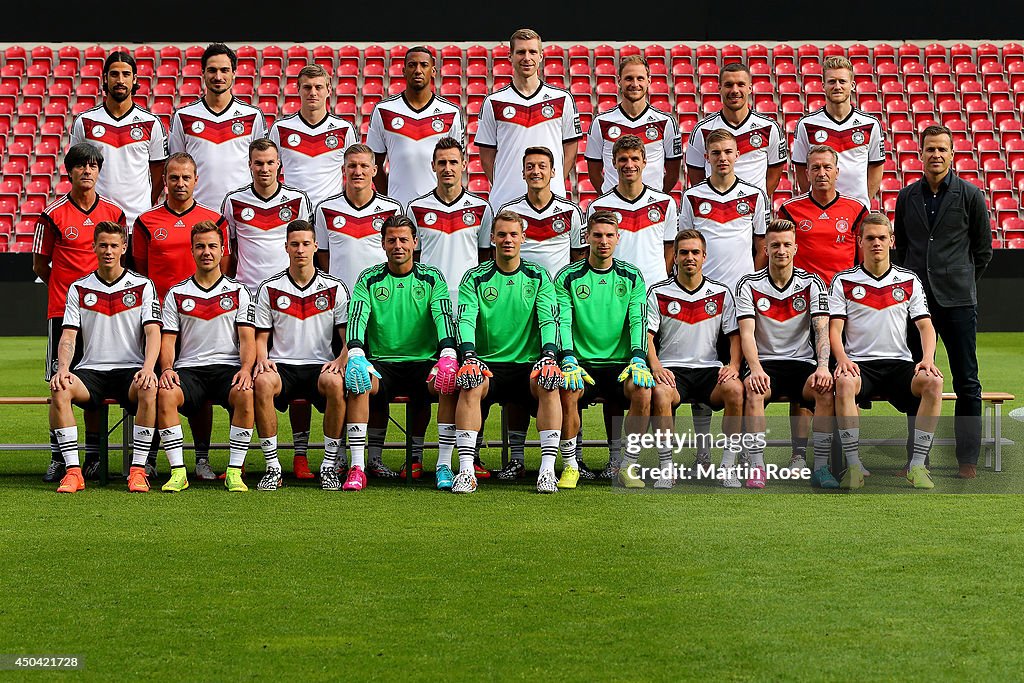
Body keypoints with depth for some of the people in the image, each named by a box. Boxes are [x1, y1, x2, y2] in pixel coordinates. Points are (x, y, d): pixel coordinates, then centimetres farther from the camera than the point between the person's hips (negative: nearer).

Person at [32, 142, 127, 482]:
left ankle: (93, 456, 11)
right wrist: (69, 288, 4)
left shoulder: (114, 212, 5)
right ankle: (57, 458, 4)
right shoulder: (53, 214, -1)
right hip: (62, 309, -2)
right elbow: (40, 265, 6)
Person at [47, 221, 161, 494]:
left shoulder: (142, 286, 5)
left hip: (131, 369, -1)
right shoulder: (78, 288, 11)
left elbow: (153, 333, -4)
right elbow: (68, 335, 5)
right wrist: (62, 369, -16)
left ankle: (138, 469, -27)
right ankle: (73, 470, -27)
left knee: (149, 389, -36)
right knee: (60, 390, -31)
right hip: (91, 369, 2)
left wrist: (148, 368, -23)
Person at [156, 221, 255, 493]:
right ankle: (178, 472, -28)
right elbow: (168, 339, 9)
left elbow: (247, 338, 3)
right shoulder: (176, 294, 14)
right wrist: (167, 368, -12)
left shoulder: (238, 292, 12)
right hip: (188, 368, 1)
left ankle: (234, 472, -27)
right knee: (165, 393, -33)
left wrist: (246, 368, -17)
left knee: (246, 394, -35)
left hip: (228, 366, -1)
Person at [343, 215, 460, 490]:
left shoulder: (432, 278, 8)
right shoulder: (369, 279, 7)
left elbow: (444, 315, -7)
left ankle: (444, 465, -24)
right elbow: (357, 316, -7)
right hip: (381, 364, 0)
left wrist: (448, 354, -27)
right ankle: (357, 468, -31)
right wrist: (355, 354, -28)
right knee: (356, 381, -33)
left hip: (424, 362, 0)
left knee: (451, 379, -31)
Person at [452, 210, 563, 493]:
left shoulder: (538, 277, 9)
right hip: (487, 364, 0)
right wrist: (469, 357, -27)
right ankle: (466, 470, -34)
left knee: (549, 386, -31)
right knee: (470, 387, -33)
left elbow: (549, 319, -3)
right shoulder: (475, 278, 6)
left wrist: (548, 356, -23)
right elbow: (465, 319, -8)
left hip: (528, 364, 1)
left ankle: (547, 470, -32)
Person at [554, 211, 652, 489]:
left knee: (642, 390, -30)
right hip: (582, 362, -1)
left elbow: (638, 321, 2)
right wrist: (568, 360, -20)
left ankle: (628, 466, -13)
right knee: (568, 390, -33)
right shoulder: (568, 277, 5)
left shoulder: (632, 277, 10)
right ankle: (570, 466, -16)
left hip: (621, 363, 1)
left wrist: (638, 359, -15)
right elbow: (562, 322, -3)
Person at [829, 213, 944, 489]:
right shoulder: (843, 281, 7)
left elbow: (925, 325, 6)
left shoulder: (909, 281, 12)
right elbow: (834, 328, 0)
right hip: (859, 363, -2)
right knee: (844, 383, -38)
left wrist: (928, 358, -14)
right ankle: (853, 465, -32)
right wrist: (842, 359, -20)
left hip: (899, 363, 2)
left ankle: (917, 466, -24)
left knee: (933, 382, -30)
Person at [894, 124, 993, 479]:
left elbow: (983, 250, 7)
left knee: (967, 383, -1)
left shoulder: (970, 195, 1)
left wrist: (962, 283, 8)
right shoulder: (907, 196, 9)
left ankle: (968, 460, 4)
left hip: (957, 302, -3)